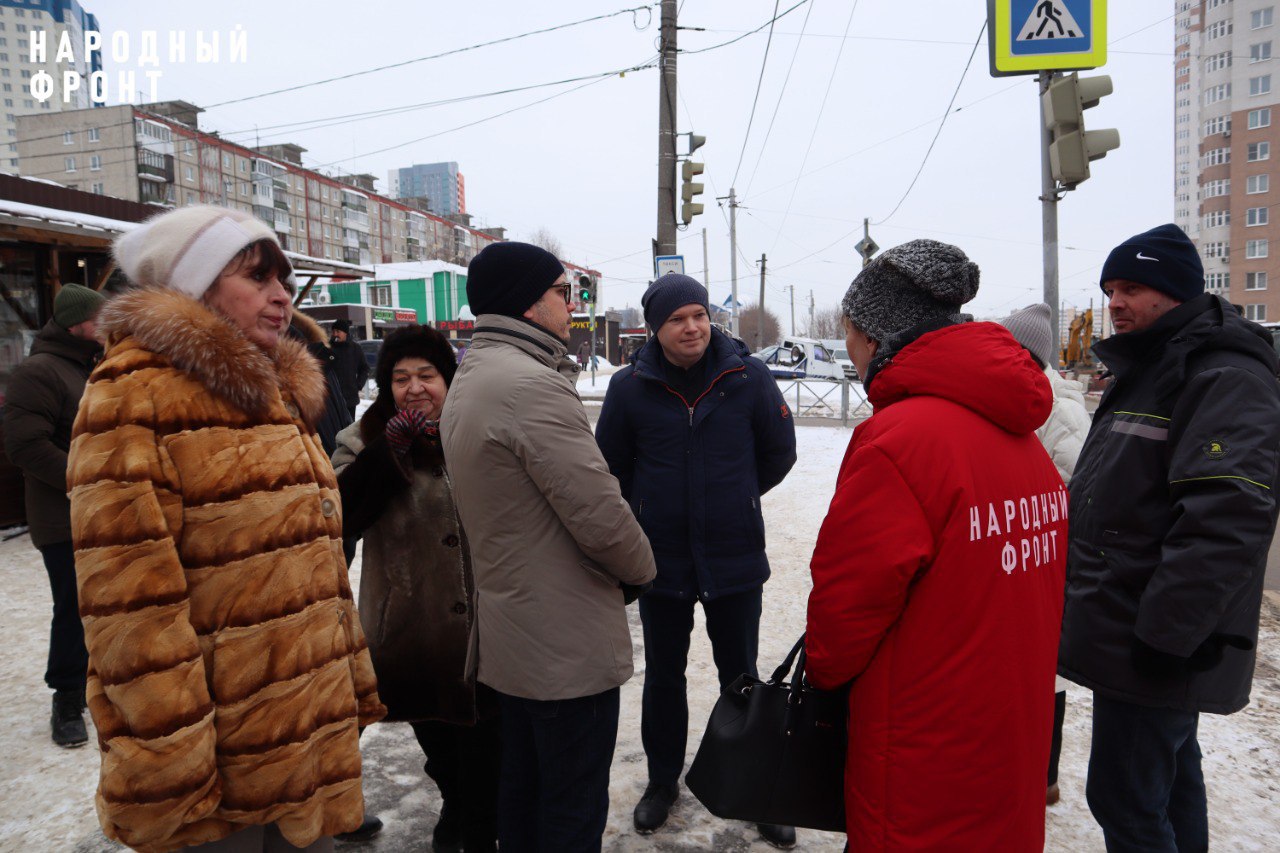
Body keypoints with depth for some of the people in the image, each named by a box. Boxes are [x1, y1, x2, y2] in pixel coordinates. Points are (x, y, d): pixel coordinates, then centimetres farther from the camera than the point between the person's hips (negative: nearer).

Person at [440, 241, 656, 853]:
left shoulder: (467, 383, 11)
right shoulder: (532, 384, -22)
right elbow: (600, 513, -24)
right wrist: (640, 567, -5)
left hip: (509, 635, 10)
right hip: (569, 645, -10)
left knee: (521, 789, 23)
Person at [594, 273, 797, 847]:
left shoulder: (748, 377, -9)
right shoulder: (630, 386, -8)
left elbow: (779, 452, 4)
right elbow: (611, 465, 4)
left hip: (735, 559, 0)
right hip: (660, 561, 1)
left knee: (740, 676, 14)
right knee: (663, 675, 17)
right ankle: (662, 780, 38)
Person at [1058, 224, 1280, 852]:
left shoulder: (1227, 378, -16)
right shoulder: (1146, 372, 16)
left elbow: (1226, 519, -27)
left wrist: (1164, 634, -26)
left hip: (1158, 650, -10)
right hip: (1124, 632, 10)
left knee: (1125, 799, -4)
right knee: (1171, 780, 22)